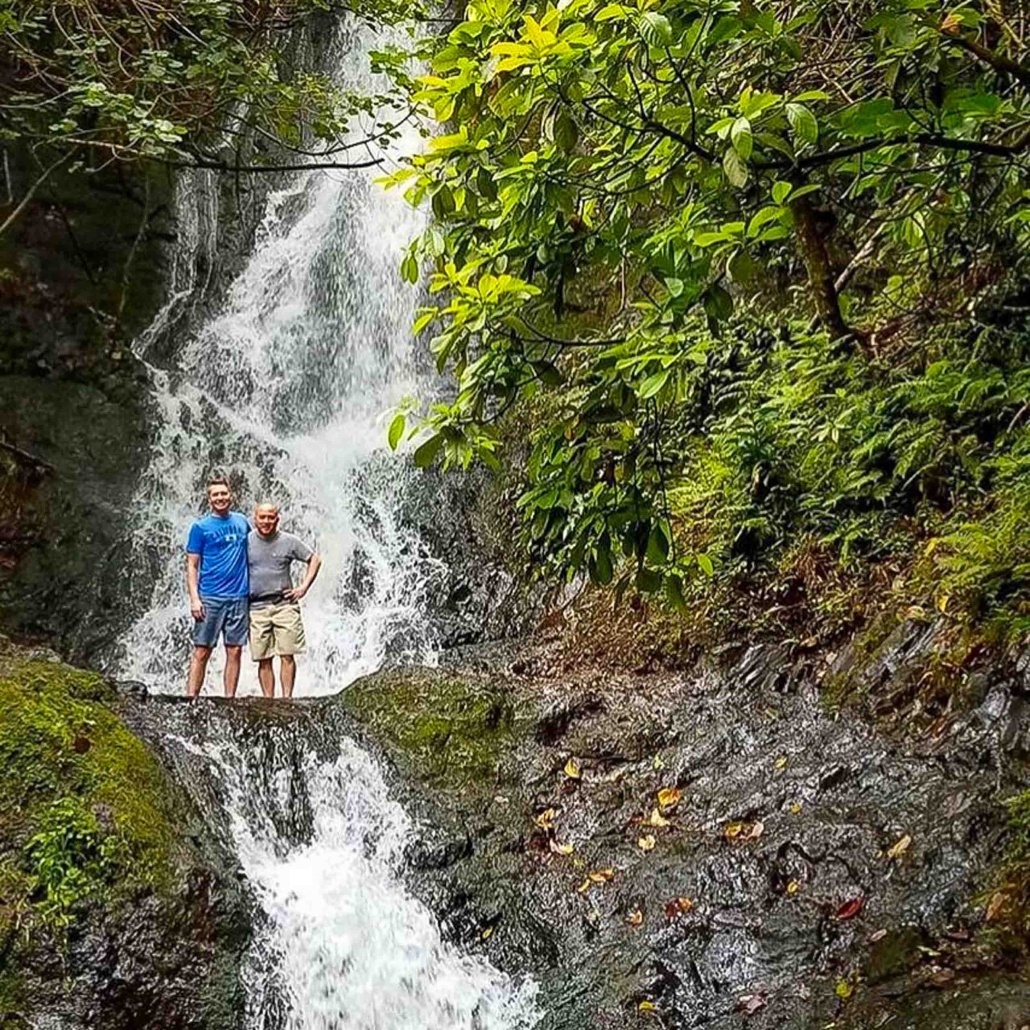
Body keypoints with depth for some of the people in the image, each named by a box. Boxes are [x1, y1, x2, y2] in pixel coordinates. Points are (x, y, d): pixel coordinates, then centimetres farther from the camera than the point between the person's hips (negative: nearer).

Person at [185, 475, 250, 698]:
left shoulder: (241, 522, 12)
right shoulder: (200, 527, 2)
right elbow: (192, 565, -1)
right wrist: (194, 599, -11)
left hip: (239, 596, 3)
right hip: (210, 597, -3)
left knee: (235, 650, 3)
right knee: (202, 651, -4)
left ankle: (230, 699, 8)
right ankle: (191, 698, -3)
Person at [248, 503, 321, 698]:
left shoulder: (289, 541, 4)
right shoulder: (245, 542, 4)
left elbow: (315, 559, 12)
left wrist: (304, 587, 5)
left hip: (284, 604, 0)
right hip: (256, 607, 0)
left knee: (287, 656, -5)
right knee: (263, 659, 1)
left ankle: (287, 698, -1)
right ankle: (268, 701, 7)